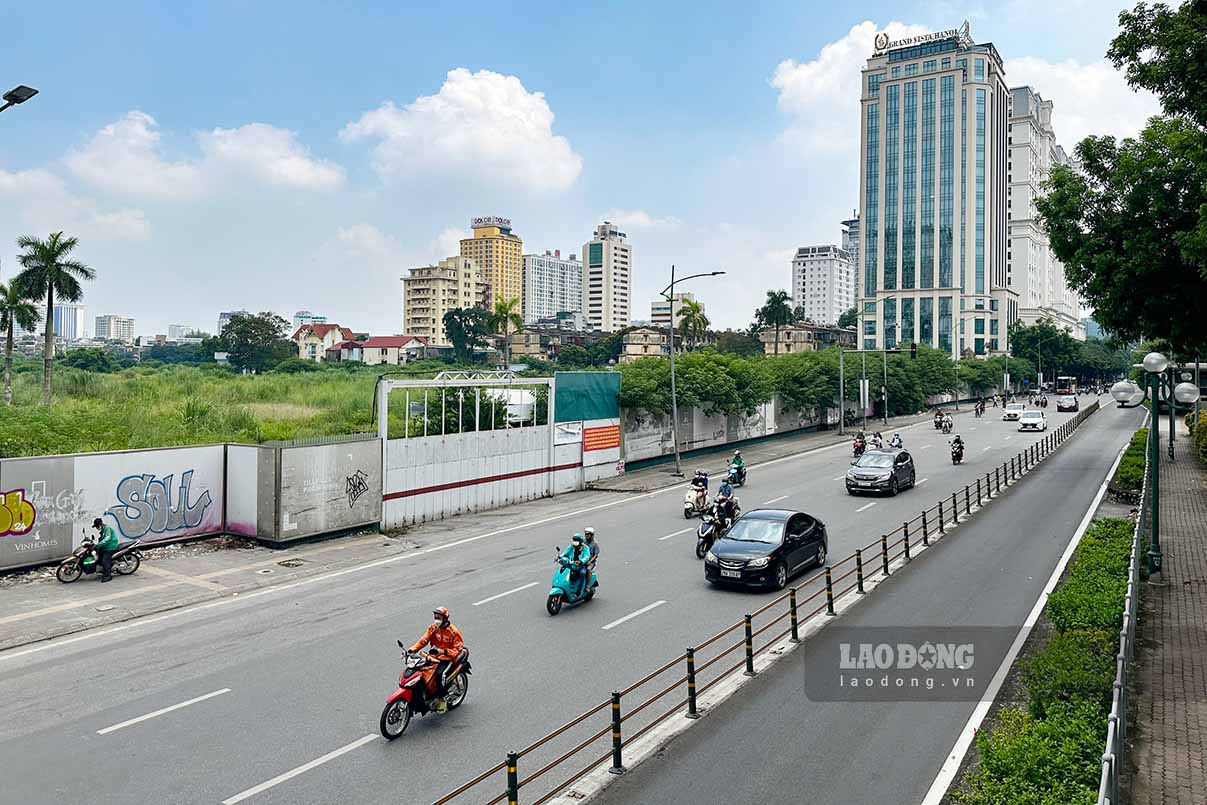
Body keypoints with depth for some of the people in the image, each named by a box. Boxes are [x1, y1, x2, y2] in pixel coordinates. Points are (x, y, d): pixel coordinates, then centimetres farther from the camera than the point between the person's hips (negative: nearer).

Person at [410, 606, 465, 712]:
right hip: (433, 656, 6)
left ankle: (441, 700, -14)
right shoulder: (433, 628, 4)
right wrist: (411, 650, -14)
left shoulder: (453, 631, -11)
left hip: (447, 658, -6)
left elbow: (458, 648, -14)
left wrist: (444, 651, -29)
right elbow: (423, 640, 0)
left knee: (439, 674, -29)